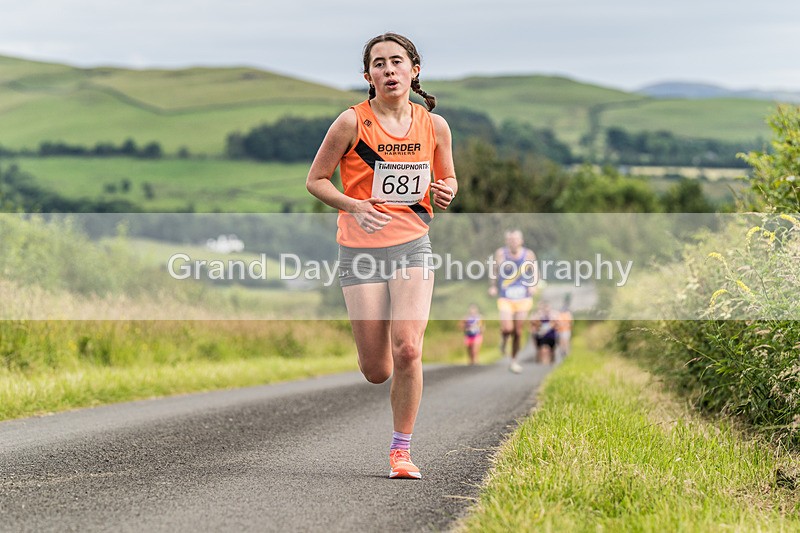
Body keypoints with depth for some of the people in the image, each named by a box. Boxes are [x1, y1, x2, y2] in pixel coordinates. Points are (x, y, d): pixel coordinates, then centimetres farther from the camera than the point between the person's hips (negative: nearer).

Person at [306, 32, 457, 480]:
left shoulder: (434, 126, 2)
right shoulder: (353, 122, -8)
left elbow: (448, 180, 17)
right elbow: (315, 180, -2)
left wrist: (445, 193, -7)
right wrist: (354, 206, -18)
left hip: (413, 247, 2)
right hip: (362, 250, -1)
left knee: (407, 350, -16)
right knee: (377, 372, 0)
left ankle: (402, 449, 1)